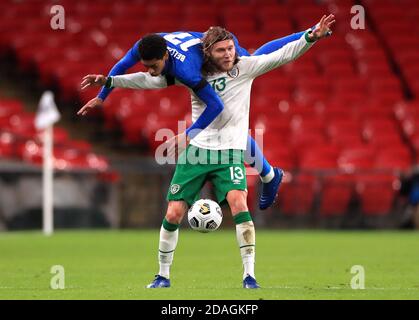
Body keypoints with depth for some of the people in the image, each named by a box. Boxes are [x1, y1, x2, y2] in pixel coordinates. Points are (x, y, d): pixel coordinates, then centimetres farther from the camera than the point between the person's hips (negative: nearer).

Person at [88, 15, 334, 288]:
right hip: (196, 150, 2)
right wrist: (110, 81, 1)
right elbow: (151, 79, 6)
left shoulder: (245, 67, 0)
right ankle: (163, 274, 19)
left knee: (238, 202, -25)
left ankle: (249, 274, -19)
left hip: (230, 152, -2)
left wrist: (312, 36, -21)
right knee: (174, 214, -1)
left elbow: (282, 56, -7)